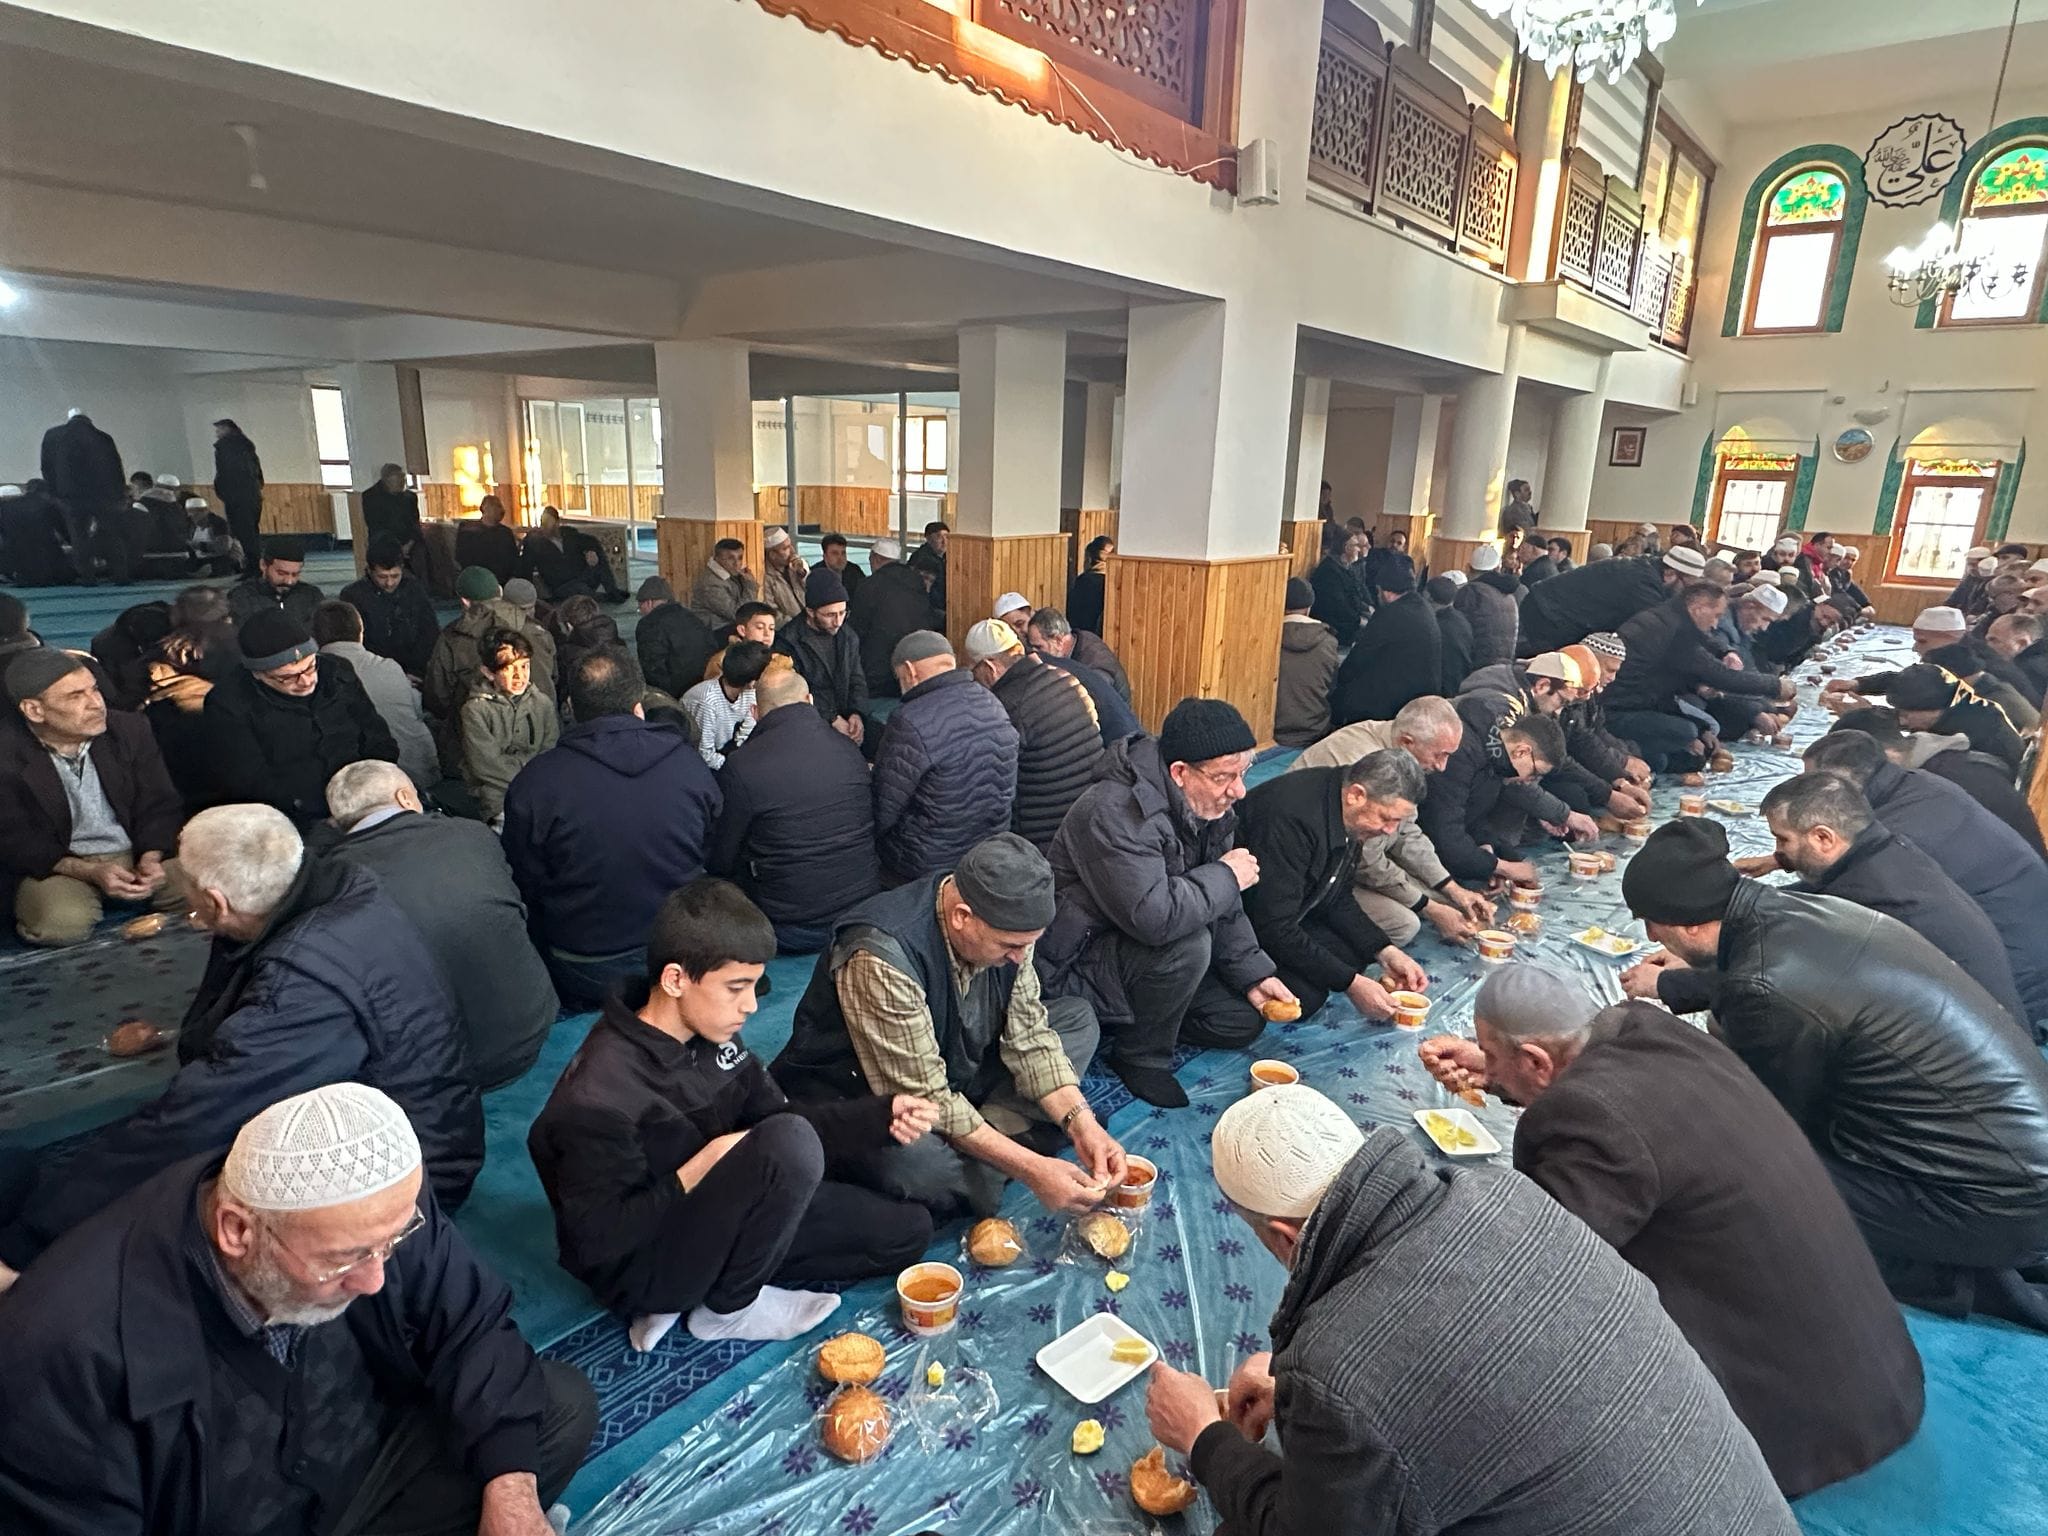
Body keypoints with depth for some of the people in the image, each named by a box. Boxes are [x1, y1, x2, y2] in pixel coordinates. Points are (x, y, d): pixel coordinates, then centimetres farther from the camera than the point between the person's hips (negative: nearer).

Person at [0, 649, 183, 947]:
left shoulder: (131, 730, 0)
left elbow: (160, 806, 2)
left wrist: (151, 858, -19)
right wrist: (90, 872, -25)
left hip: (138, 854, 2)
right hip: (56, 867, -2)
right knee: (61, 923, -32)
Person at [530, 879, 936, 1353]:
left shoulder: (708, 1035, -7)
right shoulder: (599, 1097, -30)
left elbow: (775, 1118, 0)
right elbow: (597, 1243, -23)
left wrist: (882, 1116, -13)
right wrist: (700, 1170, -27)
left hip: (705, 1212, 8)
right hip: (640, 1269, -8)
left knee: (908, 1229, 5)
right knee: (790, 1144, -32)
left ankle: (714, 1279, 5)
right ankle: (730, 1308, -6)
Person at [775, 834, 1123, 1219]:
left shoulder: (1004, 924, -14)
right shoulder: (882, 957, -35)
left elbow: (1029, 1035, -5)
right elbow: (924, 1099, -31)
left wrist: (1081, 1124, -18)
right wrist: (1030, 1168, -30)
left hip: (953, 1072, 8)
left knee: (1077, 1018, 1)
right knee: (908, 1161, -41)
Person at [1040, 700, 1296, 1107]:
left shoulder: (1208, 805, -2)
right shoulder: (1116, 813, -31)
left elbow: (1223, 907, 7)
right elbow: (1154, 917, -41)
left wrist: (1252, 973, -4)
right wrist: (1226, 876, -26)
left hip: (1146, 949, 9)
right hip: (1075, 967, -9)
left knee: (1244, 1021, 6)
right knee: (1188, 946, -32)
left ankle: (1135, 1017, 19)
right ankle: (1141, 1056, -8)